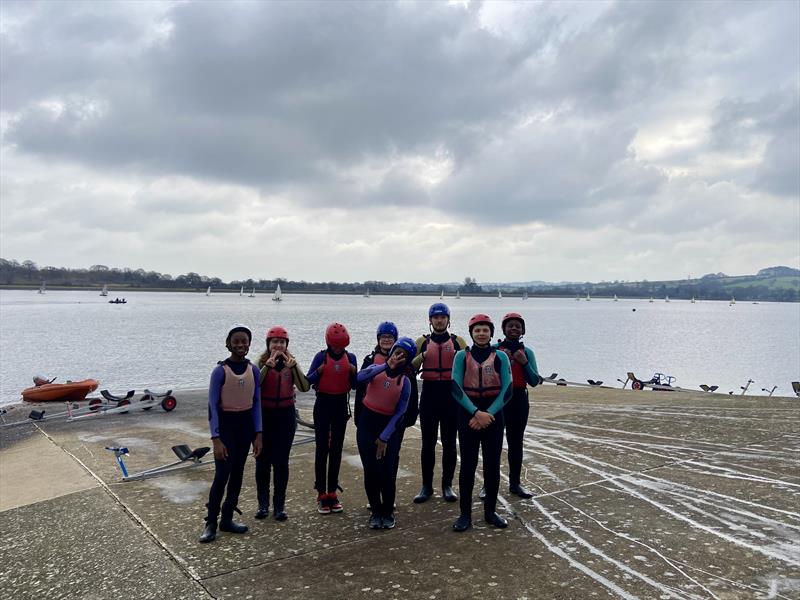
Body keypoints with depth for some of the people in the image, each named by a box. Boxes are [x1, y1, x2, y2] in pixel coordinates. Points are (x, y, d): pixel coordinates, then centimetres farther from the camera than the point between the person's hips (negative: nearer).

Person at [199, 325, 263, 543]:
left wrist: (258, 434, 1)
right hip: (226, 423, -5)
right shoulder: (220, 371, -13)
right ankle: (211, 523, 6)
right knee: (222, 475, -7)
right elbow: (212, 405, -13)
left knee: (237, 474, 11)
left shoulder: (253, 370, 0)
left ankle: (227, 519, 23)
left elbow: (256, 403, 5)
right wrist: (216, 439, -18)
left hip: (246, 424, 5)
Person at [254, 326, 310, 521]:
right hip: (264, 415, -1)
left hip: (285, 415, 1)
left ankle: (279, 505, 15)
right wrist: (268, 366, -31)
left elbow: (304, 387, -13)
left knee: (281, 461, 4)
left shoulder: (291, 363, 1)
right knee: (263, 460, 6)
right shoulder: (262, 362, -3)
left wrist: (294, 366, -24)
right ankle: (263, 504, 20)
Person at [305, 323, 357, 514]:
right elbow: (308, 381, -8)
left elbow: (355, 384, 5)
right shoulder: (321, 356, -7)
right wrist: (319, 371, -24)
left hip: (341, 404, 3)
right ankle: (321, 494, 5)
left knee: (337, 448, 8)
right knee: (322, 448, -1)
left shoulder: (350, 357, 1)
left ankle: (332, 492, 18)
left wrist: (353, 372, -13)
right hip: (323, 403, -3)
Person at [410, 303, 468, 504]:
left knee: (449, 442, 6)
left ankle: (447, 485, 17)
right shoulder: (422, 342, 6)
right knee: (428, 442, 5)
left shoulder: (458, 342, 6)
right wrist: (422, 356, -16)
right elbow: (411, 369, 1)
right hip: (429, 393, 0)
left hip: (451, 393, 0)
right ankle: (426, 486, 14)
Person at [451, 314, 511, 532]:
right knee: (468, 464, 1)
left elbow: (506, 389, -4)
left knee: (492, 464, 6)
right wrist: (477, 412, -17)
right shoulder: (462, 356, 0)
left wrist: (488, 414, -13)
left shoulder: (500, 357, 2)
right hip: (468, 414, -1)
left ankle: (490, 511, 21)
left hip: (493, 414, 1)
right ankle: (465, 514, 10)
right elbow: (456, 388, -8)